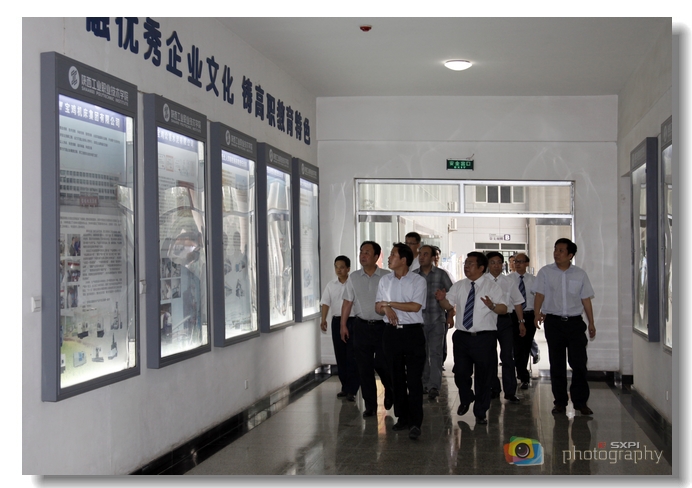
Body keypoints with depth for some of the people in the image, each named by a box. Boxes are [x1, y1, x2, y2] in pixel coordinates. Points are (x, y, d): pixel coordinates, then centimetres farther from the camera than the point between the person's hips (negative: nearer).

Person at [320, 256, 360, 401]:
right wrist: (323, 320, -14)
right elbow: (325, 303, 1)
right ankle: (345, 387, 20)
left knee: (352, 356, -6)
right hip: (337, 321, 4)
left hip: (353, 321, -4)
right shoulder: (331, 285, 7)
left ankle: (352, 390, -2)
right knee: (340, 356, 9)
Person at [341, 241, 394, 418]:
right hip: (362, 326, 3)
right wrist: (343, 325, 6)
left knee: (382, 364, -1)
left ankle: (390, 392, 31)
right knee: (364, 367, 5)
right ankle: (370, 406, 16)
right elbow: (347, 303, 8)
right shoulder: (354, 277, 5)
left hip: (382, 325, -3)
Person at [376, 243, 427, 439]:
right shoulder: (385, 280, 10)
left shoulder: (418, 281, -4)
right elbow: (378, 307, 9)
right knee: (396, 377, 11)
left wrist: (389, 303, -10)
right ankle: (402, 417, 22)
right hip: (391, 332, 5)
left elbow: (415, 306, -14)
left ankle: (415, 423, -2)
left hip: (413, 332, -5)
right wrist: (386, 308, -15)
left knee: (414, 379, -6)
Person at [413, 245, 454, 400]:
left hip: (437, 320, -2)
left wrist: (450, 316, 0)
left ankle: (434, 386, -4)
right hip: (418, 320, 3)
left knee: (435, 353, -5)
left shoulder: (441, 274, -1)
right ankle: (424, 383, 20)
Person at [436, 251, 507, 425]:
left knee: (483, 376, 6)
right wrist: (442, 299, -12)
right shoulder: (459, 286, 9)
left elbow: (504, 309, -14)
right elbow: (448, 305, 9)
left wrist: (492, 306, -35)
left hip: (484, 338, -4)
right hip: (462, 337, 4)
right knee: (461, 373, 10)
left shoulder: (492, 287, -6)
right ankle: (466, 399, 41)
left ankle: (480, 413, 23)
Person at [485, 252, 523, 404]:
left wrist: (521, 322, 6)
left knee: (507, 355, -1)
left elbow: (517, 302, 9)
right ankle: (494, 389, 24)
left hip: (505, 319, 1)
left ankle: (510, 392, 5)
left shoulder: (509, 283, 6)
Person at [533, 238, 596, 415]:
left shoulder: (580, 274, 5)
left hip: (575, 321, 1)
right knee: (557, 364, 7)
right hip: (553, 321, 0)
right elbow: (540, 294, -3)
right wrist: (537, 314, -15)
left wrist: (591, 322, 6)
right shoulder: (545, 272, 1)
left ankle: (580, 402, 9)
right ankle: (560, 402, 16)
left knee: (579, 362, -2)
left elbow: (586, 299, 8)